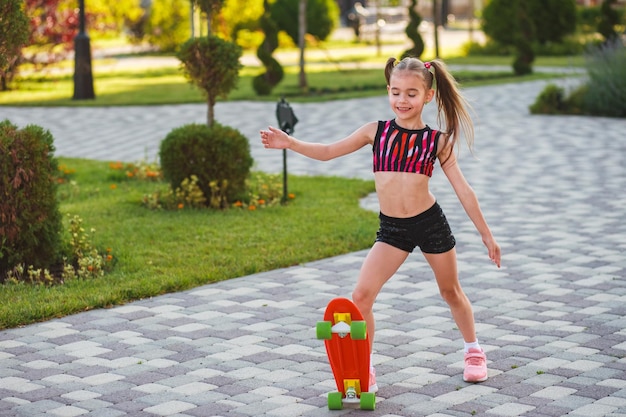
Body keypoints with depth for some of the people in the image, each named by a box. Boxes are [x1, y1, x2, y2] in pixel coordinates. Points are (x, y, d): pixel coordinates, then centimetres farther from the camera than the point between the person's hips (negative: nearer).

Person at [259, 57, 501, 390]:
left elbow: (463, 189, 1)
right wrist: (291, 143, -11)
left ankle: (473, 351, 43)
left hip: (431, 222, -1)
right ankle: (364, 369, 1)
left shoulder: (438, 141, -2)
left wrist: (486, 234, 3)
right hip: (391, 228, 1)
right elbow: (328, 152, 4)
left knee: (450, 291, 18)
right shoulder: (376, 131, 1)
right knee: (361, 295, -13)